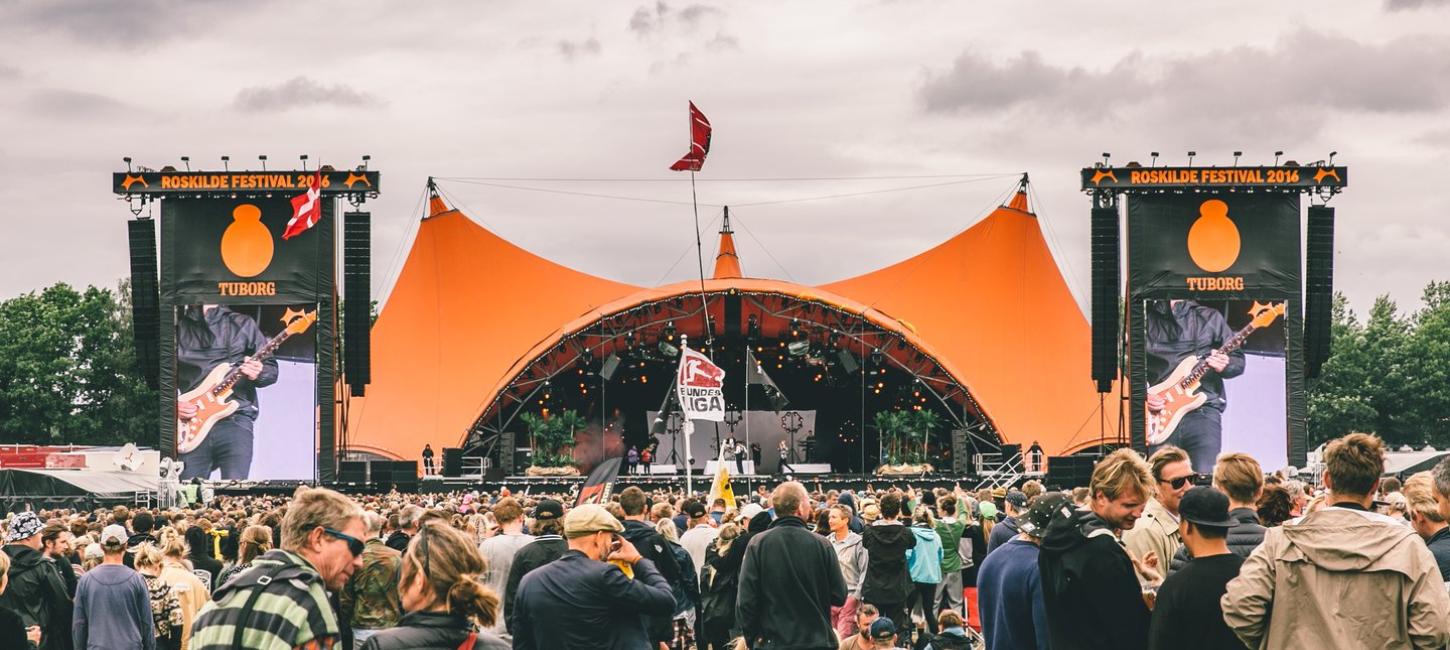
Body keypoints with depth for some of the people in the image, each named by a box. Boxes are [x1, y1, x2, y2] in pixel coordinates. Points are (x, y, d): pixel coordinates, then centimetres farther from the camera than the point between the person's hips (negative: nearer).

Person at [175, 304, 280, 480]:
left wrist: (258, 373, -11)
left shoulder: (242, 324, 12)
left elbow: (271, 369, 11)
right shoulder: (178, 328, 14)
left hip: (234, 419, -1)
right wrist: (174, 405, -1)